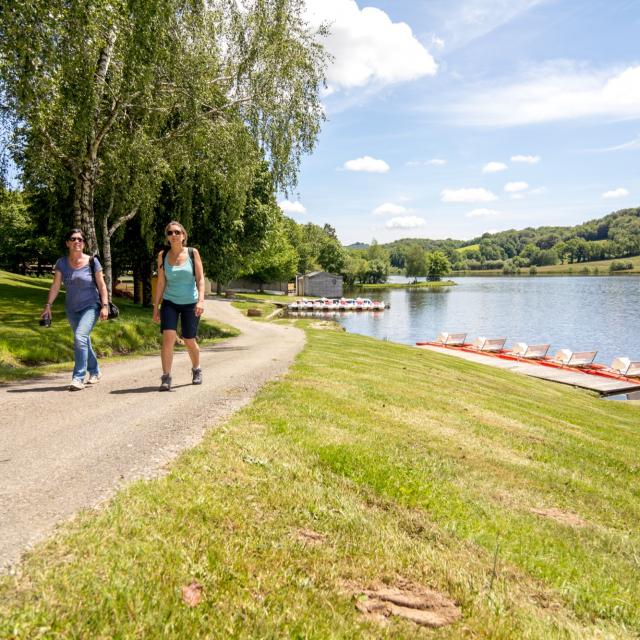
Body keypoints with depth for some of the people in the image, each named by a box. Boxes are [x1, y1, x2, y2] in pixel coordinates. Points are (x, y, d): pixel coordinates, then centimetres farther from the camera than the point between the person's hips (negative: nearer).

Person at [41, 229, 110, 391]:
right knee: (84, 342, 14)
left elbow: (101, 285, -6)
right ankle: (94, 372, 34)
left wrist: (105, 306, -13)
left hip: (90, 306, -4)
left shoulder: (92, 262, -7)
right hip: (72, 309, 4)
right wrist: (48, 306, -9)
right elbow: (55, 286, -1)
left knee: (80, 337, -22)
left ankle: (78, 378, -19)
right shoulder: (61, 263, 0)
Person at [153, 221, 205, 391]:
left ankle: (196, 370, 34)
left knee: (189, 341, 7)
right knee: (168, 337, -17)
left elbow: (200, 278, -6)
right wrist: (156, 307, 2)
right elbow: (161, 282, 3)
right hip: (169, 302, 1)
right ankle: (166, 378, -12)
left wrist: (201, 300, -19)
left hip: (190, 303, -1)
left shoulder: (193, 253, -3)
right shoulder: (163, 255, 1)